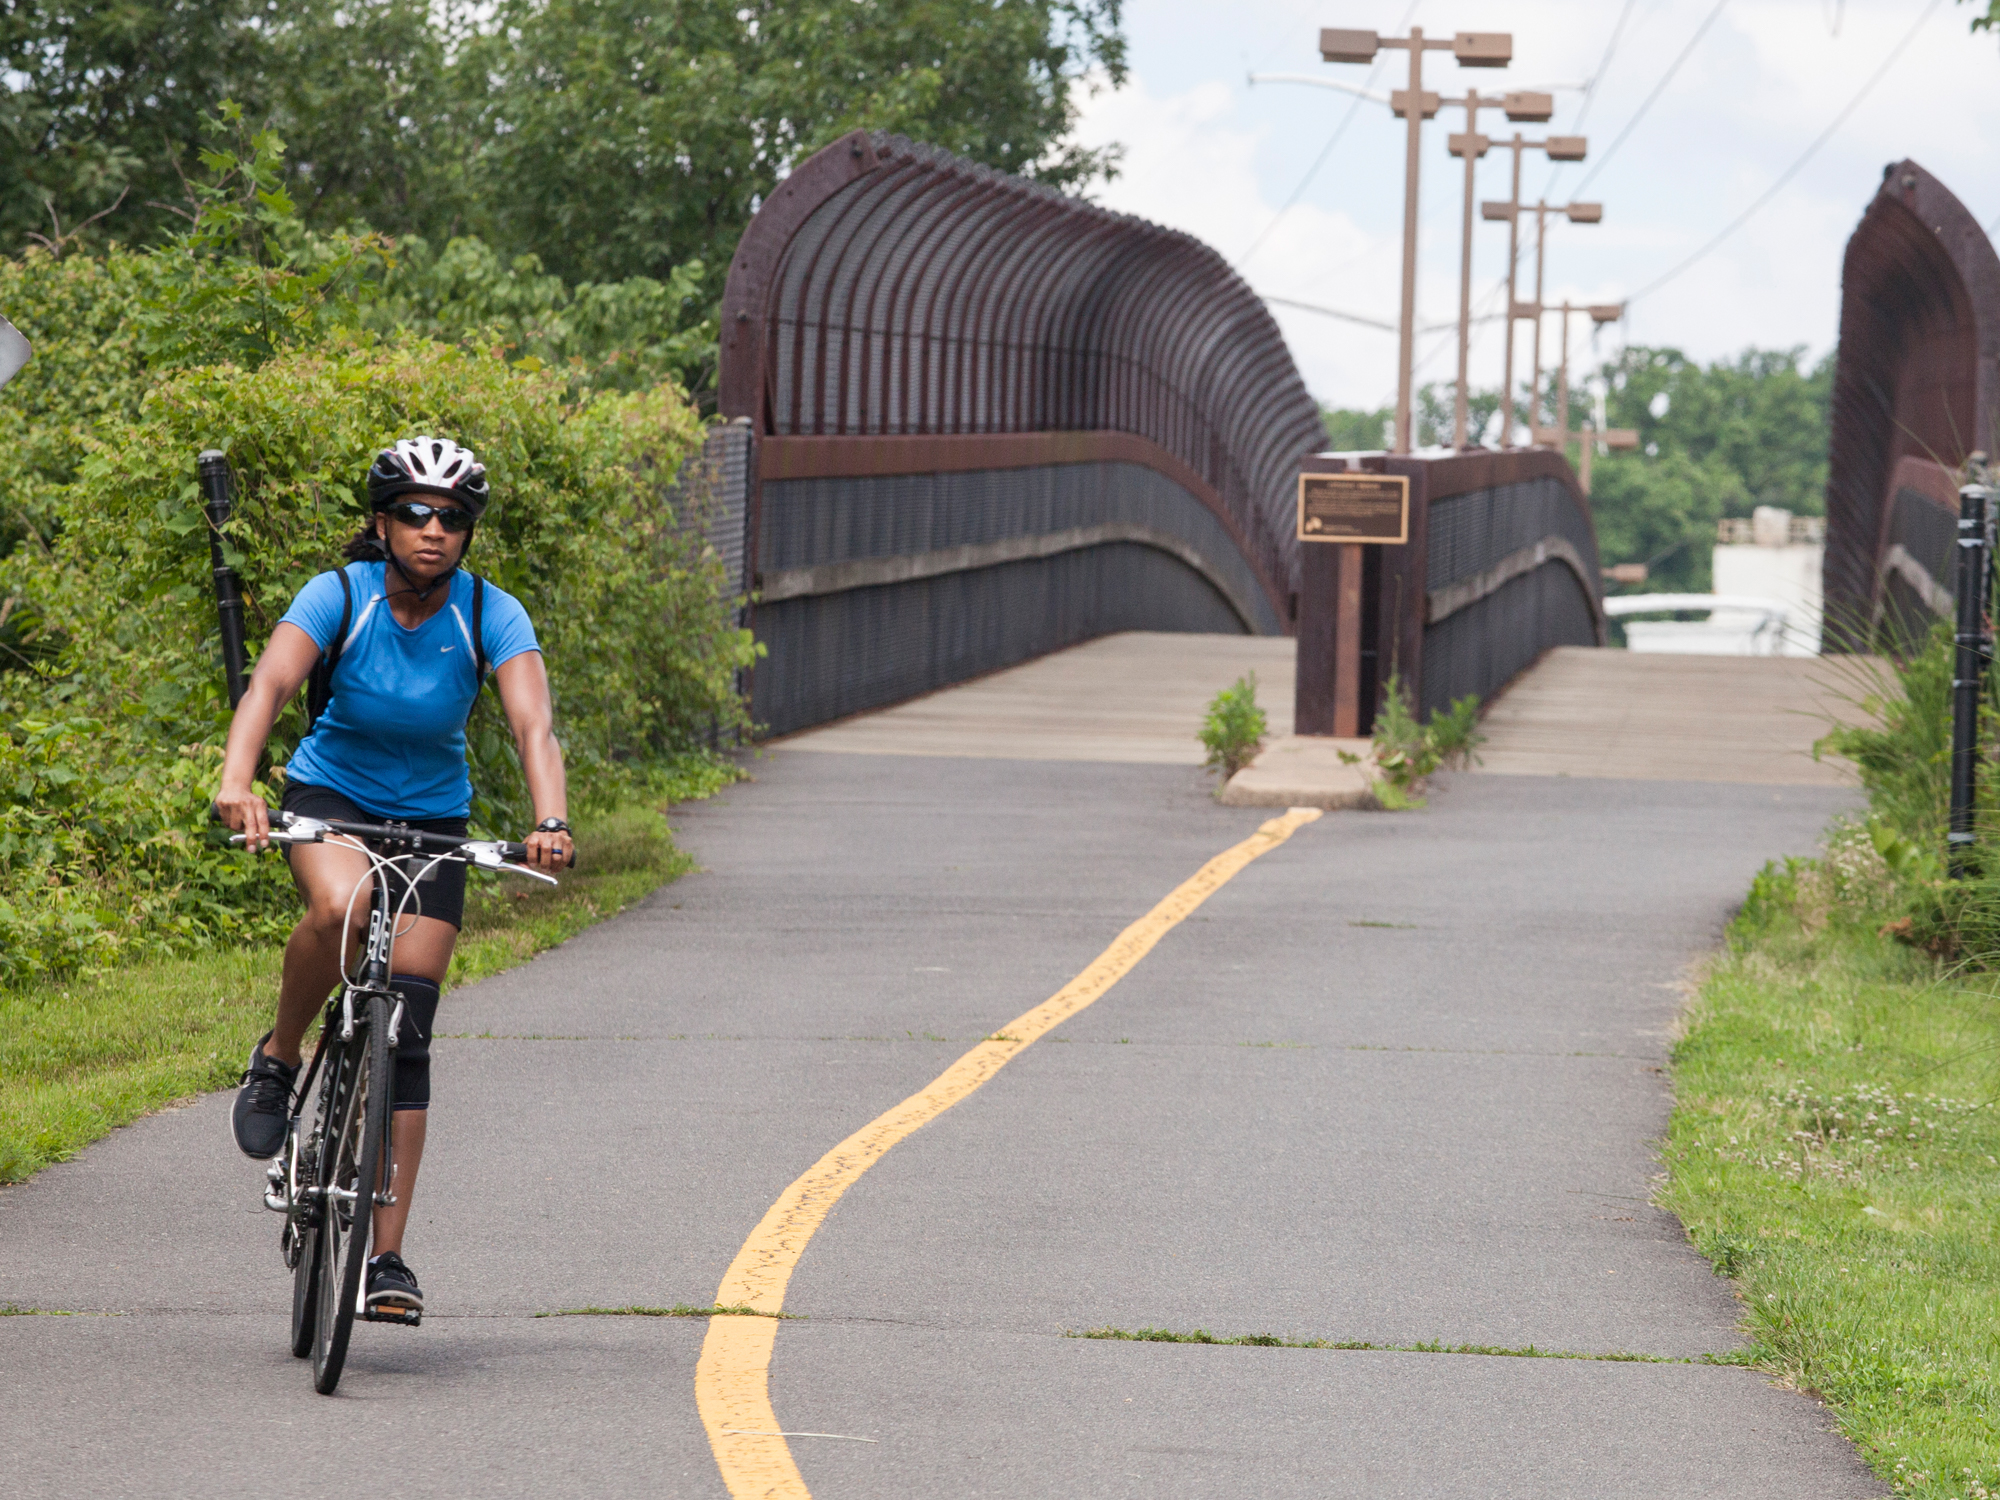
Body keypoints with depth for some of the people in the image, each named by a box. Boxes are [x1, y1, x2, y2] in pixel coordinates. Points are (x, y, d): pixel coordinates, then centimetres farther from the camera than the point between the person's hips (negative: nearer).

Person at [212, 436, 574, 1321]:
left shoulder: (492, 616, -16)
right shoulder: (341, 596, -18)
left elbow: (532, 723, -28)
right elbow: (270, 684, -32)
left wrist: (550, 822, -47)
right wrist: (236, 782, -51)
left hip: (432, 818, 1)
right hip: (330, 796, -1)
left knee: (405, 1037, -6)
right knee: (340, 907, -38)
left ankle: (386, 1256, -2)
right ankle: (279, 1056, -10)